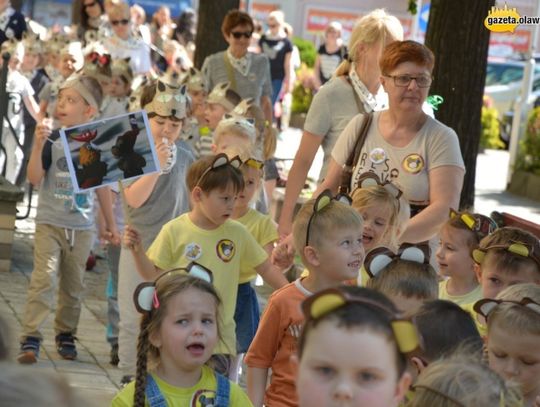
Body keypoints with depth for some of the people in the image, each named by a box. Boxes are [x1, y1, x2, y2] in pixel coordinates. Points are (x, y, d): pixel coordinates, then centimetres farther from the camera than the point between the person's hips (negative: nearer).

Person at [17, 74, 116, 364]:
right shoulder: (53, 140, -8)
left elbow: (101, 187, 11)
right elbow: (34, 178, -17)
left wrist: (111, 224, 16)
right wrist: (38, 145, -30)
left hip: (82, 228, 3)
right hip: (50, 223, -3)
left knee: (74, 285, 11)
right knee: (44, 278, -13)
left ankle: (65, 334, 25)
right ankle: (30, 338, -11)